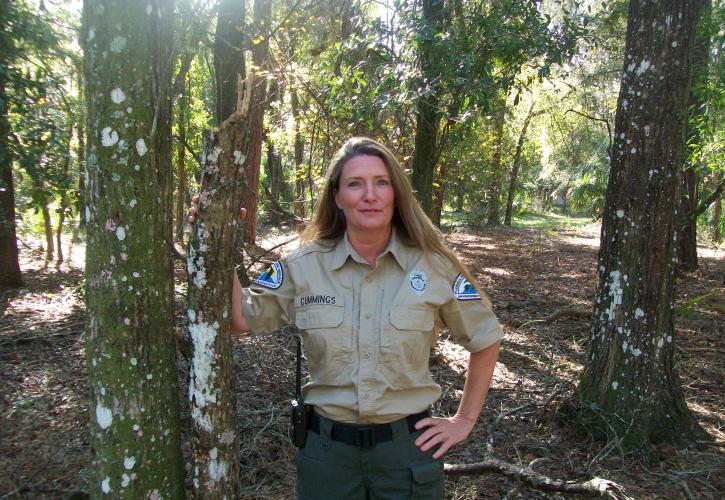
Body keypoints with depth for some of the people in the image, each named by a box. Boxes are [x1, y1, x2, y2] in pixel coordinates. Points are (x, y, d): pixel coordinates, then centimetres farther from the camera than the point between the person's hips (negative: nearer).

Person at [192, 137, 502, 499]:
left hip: (407, 448, 0)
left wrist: (465, 420, 2)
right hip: (326, 447, 1)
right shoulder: (303, 266, -7)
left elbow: (485, 339, 3)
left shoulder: (433, 266, -9)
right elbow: (241, 319, -1)